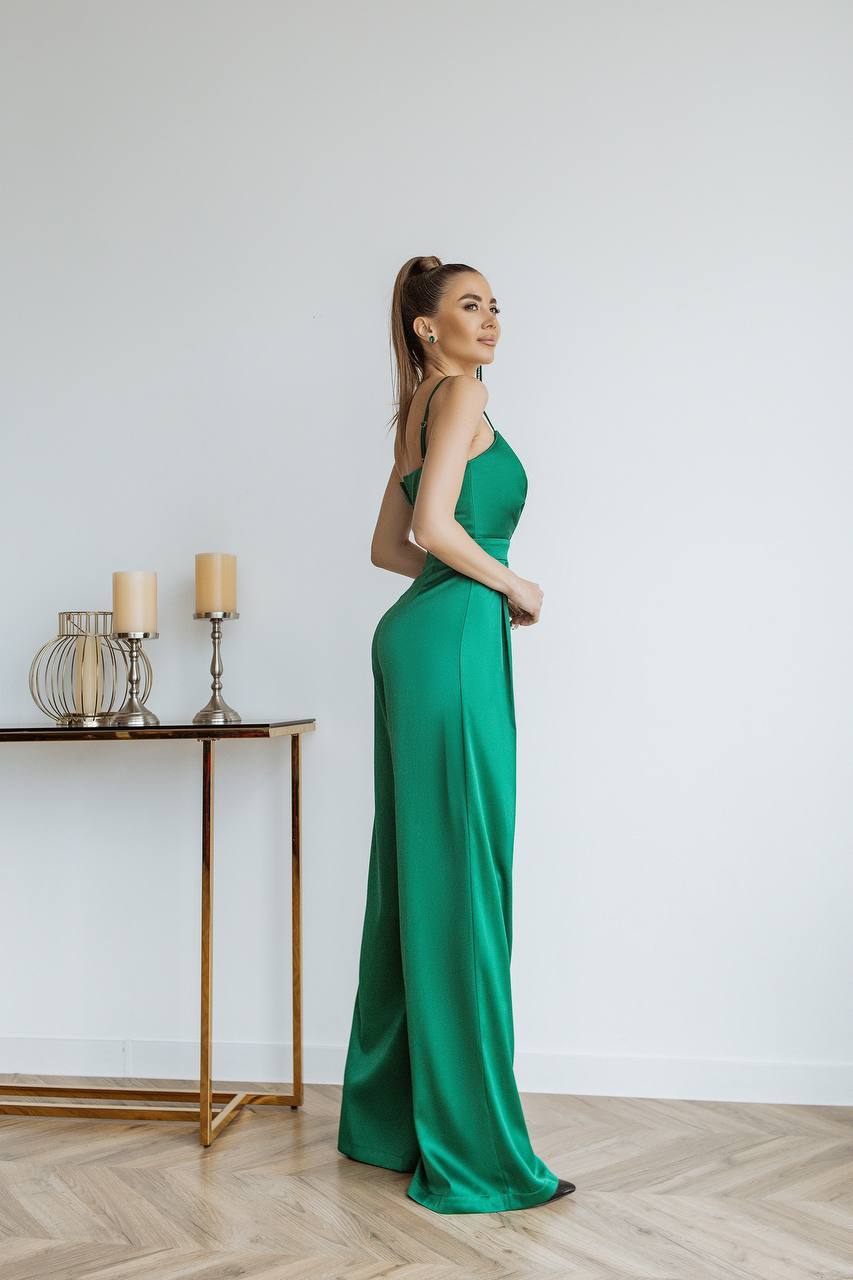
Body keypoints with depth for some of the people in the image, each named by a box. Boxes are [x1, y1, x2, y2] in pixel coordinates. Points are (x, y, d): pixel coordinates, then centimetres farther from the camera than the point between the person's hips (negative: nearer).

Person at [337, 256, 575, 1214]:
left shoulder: (420, 410, 22)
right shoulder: (460, 392, -6)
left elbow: (389, 545, 25)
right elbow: (435, 527, -18)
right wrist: (515, 586, -4)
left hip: (415, 634, 10)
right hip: (453, 640, -10)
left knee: (416, 880, 12)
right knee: (460, 881, -7)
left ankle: (389, 1117, 24)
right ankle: (471, 1154, 1)